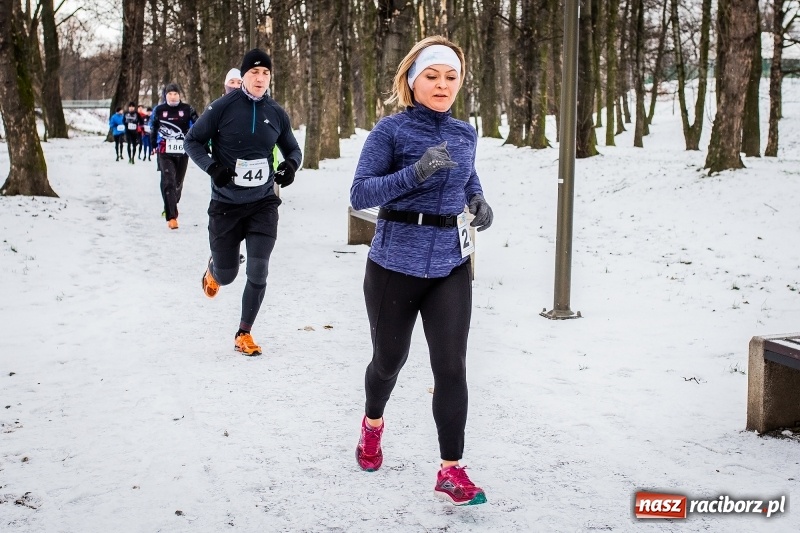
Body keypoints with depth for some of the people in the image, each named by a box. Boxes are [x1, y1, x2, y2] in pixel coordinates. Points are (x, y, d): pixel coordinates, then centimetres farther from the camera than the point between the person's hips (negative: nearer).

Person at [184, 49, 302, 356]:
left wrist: (291, 164, -9)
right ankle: (213, 268, 46)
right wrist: (212, 166, -19)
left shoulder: (276, 113, 1)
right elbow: (192, 141, -2)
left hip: (263, 204, 2)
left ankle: (244, 334, 12)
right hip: (225, 204, -2)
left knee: (258, 271, -7)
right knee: (227, 275, 6)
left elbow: (293, 149, 14)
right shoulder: (223, 107, -9)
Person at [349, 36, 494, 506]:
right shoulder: (391, 130, -10)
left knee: (451, 366, -5)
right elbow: (360, 194, -16)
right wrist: (416, 172, -28)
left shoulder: (465, 133, 5)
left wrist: (478, 199, 3)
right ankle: (373, 423, 47)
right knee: (390, 358, 15)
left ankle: (451, 470, 6)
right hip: (396, 263, -3)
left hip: (451, 265, 3)